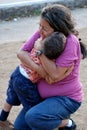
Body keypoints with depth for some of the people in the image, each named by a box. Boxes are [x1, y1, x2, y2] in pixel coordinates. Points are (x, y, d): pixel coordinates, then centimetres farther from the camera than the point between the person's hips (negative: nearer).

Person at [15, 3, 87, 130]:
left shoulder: (71, 42, -27)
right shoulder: (41, 34, -8)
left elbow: (56, 75, -29)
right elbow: (21, 53, -10)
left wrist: (41, 50, -29)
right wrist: (37, 68, -26)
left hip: (67, 98, -8)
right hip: (44, 95, 8)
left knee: (32, 118, -30)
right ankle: (60, 116, 24)